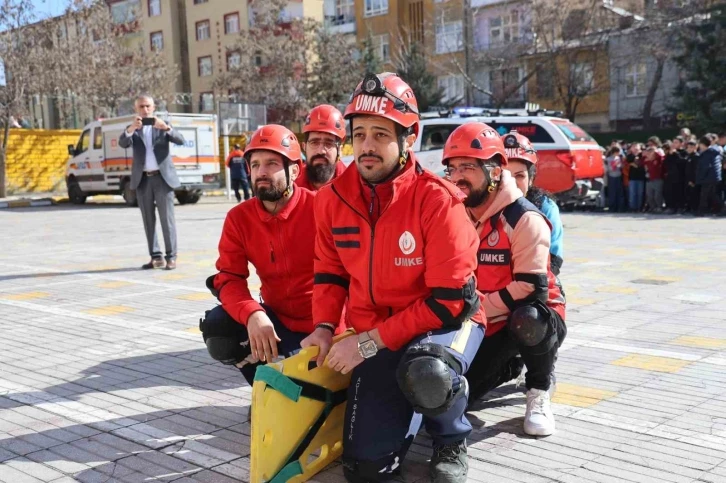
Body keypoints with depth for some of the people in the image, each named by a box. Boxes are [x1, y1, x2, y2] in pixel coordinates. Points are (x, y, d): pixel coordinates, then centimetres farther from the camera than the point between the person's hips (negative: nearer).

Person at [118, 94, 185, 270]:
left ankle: (171, 257, -1)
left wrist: (166, 128, -24)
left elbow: (180, 140, -7)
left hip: (162, 177, -2)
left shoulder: (162, 126, 7)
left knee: (167, 218, -3)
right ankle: (156, 257, 11)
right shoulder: (133, 129, 9)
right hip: (143, 179, 2)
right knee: (148, 221, 5)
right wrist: (131, 128, -29)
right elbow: (123, 143, -10)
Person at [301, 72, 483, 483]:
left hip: (446, 321, -4)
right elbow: (330, 271, 9)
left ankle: (451, 441, -5)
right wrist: (325, 328, -8)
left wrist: (369, 341, -22)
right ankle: (408, 401, 30)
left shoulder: (437, 200, -22)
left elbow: (449, 301, -23)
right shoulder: (333, 198, -6)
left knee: (425, 374, -41)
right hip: (374, 337, 4)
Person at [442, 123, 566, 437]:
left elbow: (531, 288, -26)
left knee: (526, 320, -40)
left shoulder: (524, 219, -21)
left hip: (531, 316, -6)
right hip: (483, 325, 6)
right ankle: (511, 364, 24)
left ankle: (539, 393, -11)